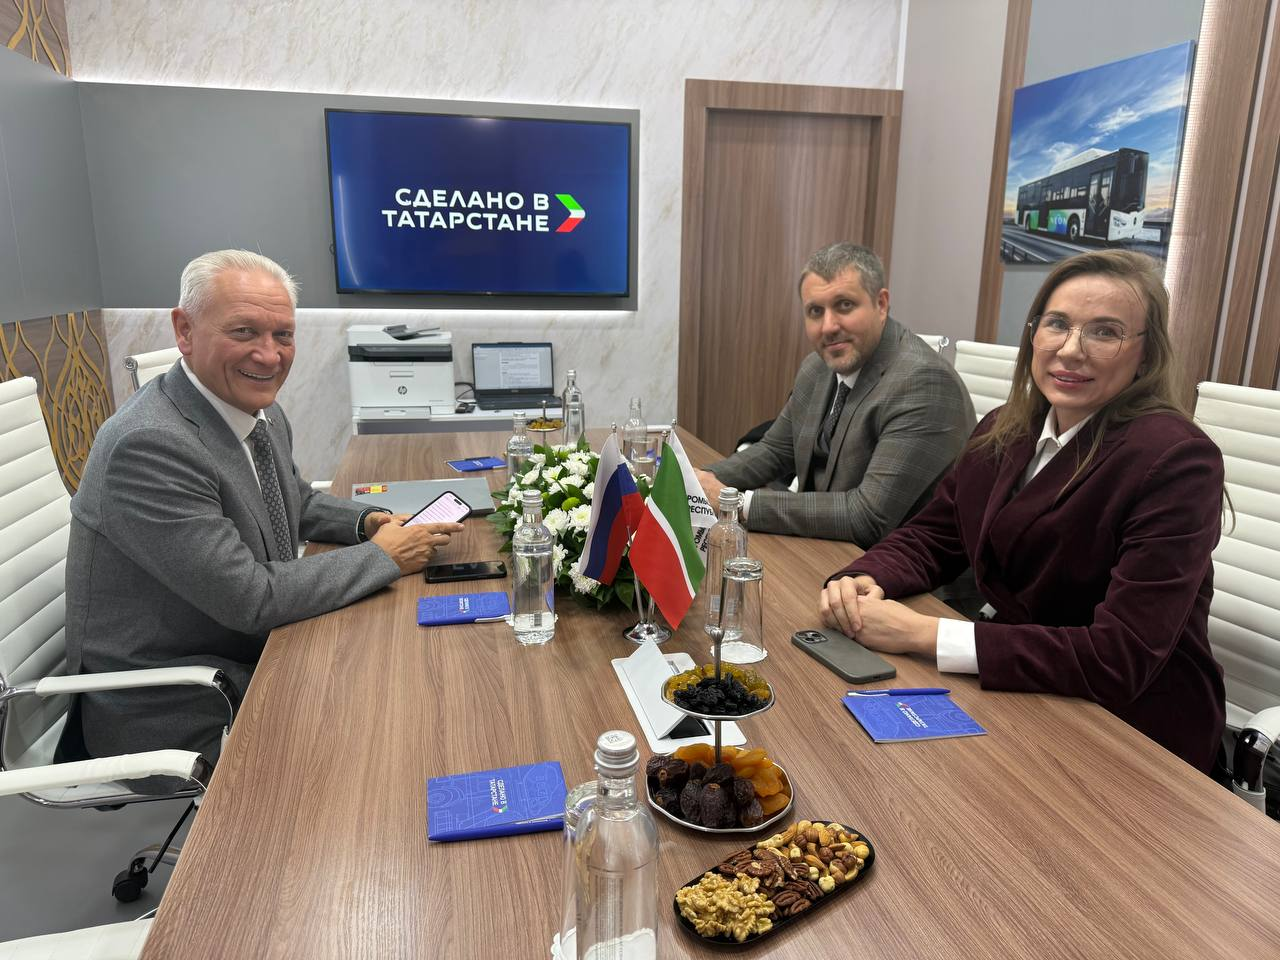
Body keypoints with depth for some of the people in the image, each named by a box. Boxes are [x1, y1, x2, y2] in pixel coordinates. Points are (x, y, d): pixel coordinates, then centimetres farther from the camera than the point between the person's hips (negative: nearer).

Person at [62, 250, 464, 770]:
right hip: (172, 710, -7)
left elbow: (296, 501, 17)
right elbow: (251, 598, -27)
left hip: (256, 655, 8)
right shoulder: (147, 445, -27)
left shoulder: (258, 410, -1)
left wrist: (366, 520, -2)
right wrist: (383, 556, -17)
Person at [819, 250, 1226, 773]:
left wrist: (924, 634, -28)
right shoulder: (1006, 430, 0)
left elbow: (1121, 660, -25)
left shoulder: (1175, 460, -20)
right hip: (1022, 694, 5)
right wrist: (863, 582, -15)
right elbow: (930, 536, 8)